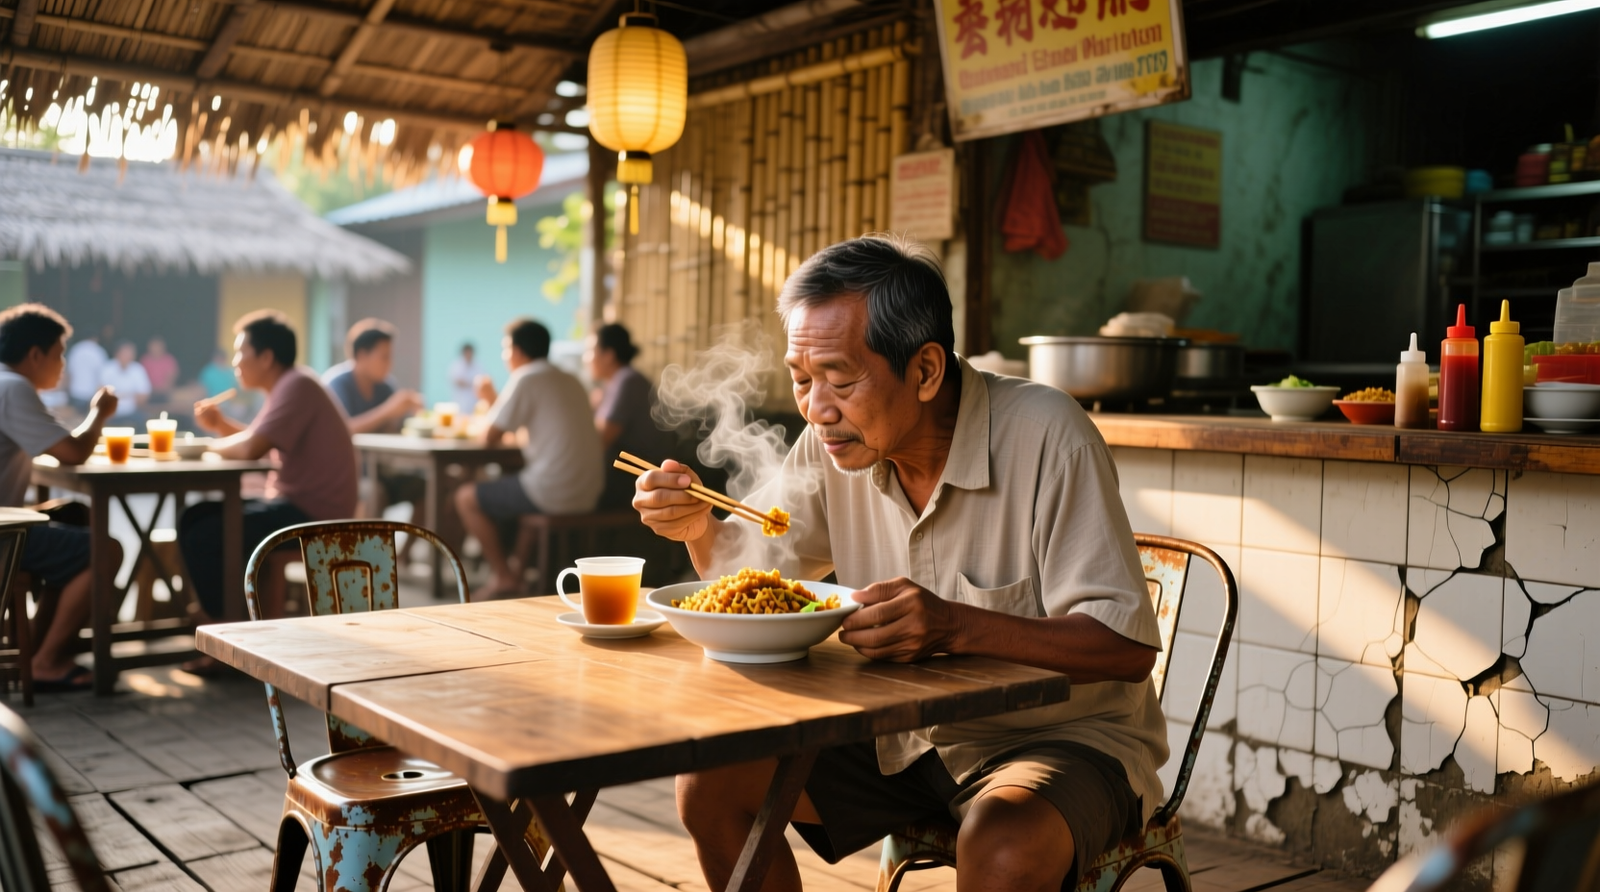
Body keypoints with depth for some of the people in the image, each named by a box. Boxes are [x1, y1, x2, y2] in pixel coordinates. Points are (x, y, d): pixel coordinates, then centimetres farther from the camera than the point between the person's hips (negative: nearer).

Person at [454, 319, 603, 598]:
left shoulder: (525, 379, -9)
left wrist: (493, 403, 15)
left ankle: (504, 577, 6)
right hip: (588, 494, 8)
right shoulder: (570, 381, 15)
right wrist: (497, 402, 26)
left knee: (467, 498, 8)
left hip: (551, 493, -8)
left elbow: (489, 437, -6)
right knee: (503, 489, 32)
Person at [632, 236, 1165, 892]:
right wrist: (699, 527, -15)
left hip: (1065, 736, -5)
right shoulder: (833, 444, -4)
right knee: (710, 783, -6)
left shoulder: (1046, 437, -22)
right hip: (904, 738, 6)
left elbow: (1127, 647, -25)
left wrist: (954, 627, -38)